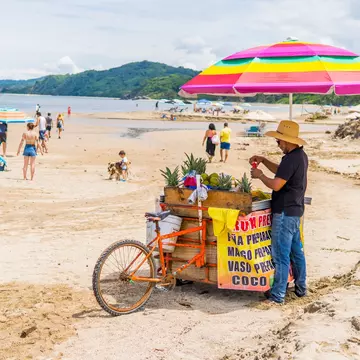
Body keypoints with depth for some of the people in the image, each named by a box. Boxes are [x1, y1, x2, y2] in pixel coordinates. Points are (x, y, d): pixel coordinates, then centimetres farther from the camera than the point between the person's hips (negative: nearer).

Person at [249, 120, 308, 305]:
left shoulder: (291, 159, -22)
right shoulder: (300, 155, 10)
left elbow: (276, 184, -24)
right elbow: (281, 172, 22)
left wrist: (260, 175, -9)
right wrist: (263, 160, 12)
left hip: (285, 212, -10)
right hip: (294, 210, 10)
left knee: (281, 255, -4)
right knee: (296, 251, 18)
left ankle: (278, 295, 1)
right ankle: (301, 288, 27)